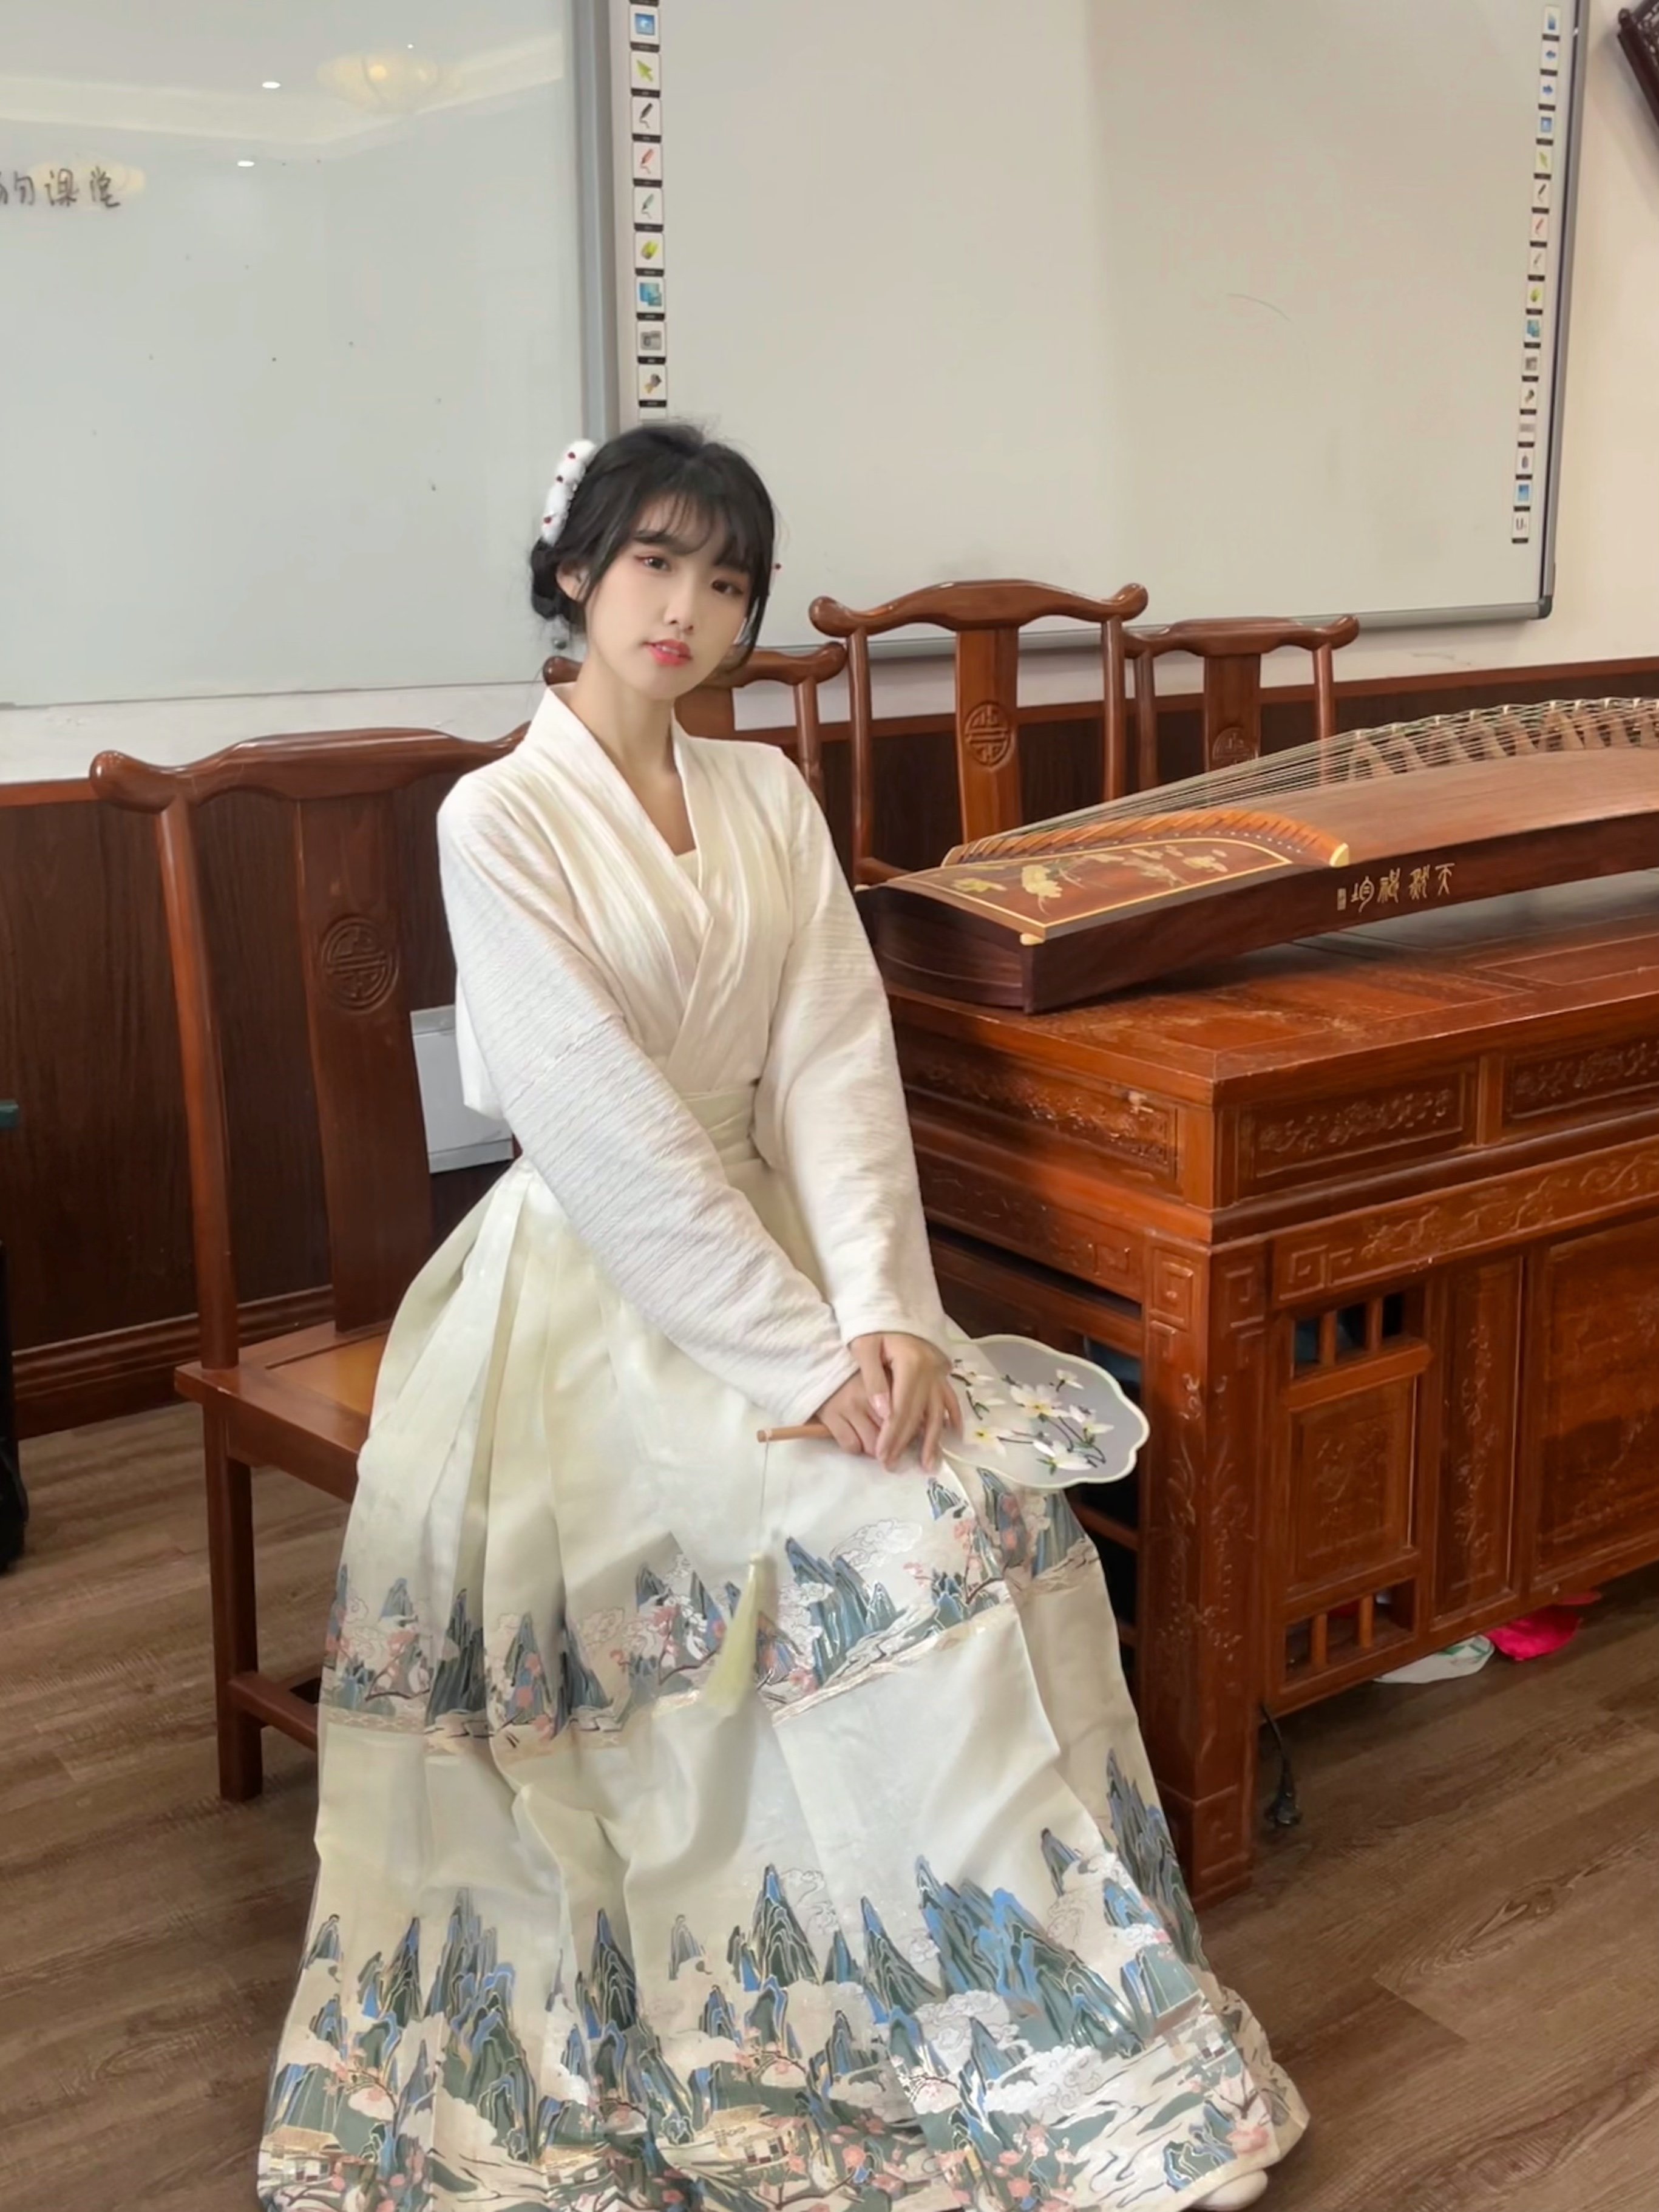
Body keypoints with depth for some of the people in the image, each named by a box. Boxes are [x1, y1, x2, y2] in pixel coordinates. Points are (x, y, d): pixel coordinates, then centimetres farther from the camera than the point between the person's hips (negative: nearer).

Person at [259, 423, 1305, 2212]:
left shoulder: (768, 799, 8)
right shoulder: (500, 820, -10)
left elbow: (835, 1064, -2)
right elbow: (605, 1123, -18)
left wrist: (884, 1311, -16)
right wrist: (806, 1353, -22)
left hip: (773, 1243, 5)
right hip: (593, 1280, -5)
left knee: (1002, 1507, -17)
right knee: (899, 1529, -23)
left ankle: (1078, 2015, -3)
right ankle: (966, 2041, -8)